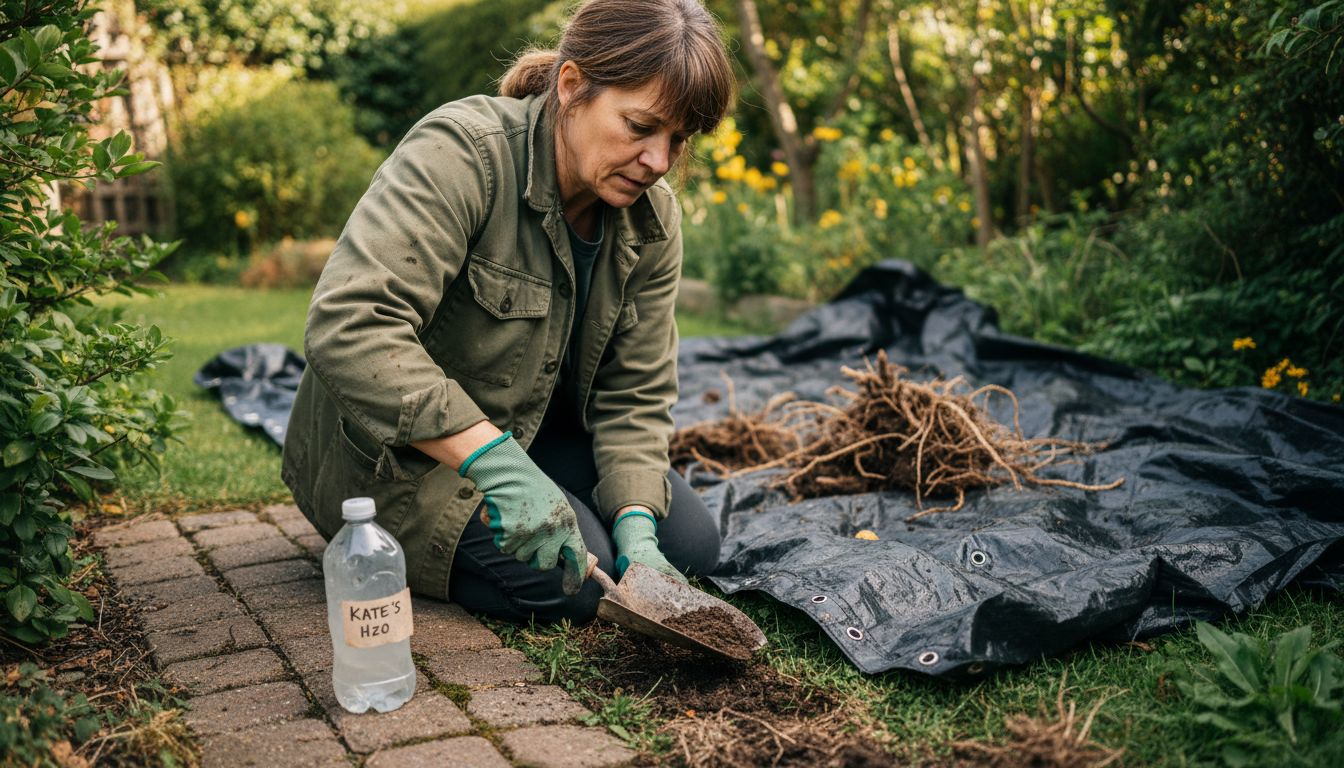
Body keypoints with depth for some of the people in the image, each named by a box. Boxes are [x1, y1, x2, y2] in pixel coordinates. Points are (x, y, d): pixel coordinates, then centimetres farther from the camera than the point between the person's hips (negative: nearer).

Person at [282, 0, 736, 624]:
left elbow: (635, 397, -5)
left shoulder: (652, 219, -7)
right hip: (393, 449, -7)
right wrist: (497, 461, -43)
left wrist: (635, 531, -22)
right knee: (571, 581, -22)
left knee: (691, 545, 0)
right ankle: (377, 550, 2)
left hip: (534, 429, 7)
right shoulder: (461, 152, -29)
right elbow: (347, 324, -40)